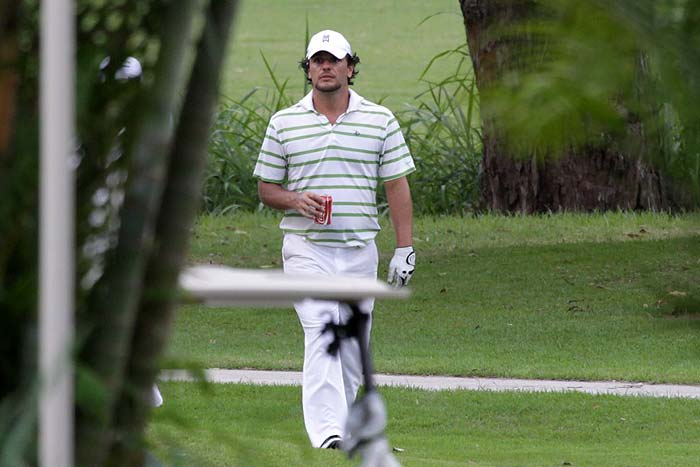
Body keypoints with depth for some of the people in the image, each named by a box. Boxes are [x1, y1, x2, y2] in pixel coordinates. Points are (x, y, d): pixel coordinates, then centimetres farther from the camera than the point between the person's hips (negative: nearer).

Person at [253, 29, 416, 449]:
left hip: (360, 249, 2)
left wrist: (405, 248, -1)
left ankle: (343, 425, 19)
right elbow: (265, 187, 11)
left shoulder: (380, 120, 6)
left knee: (353, 344, 6)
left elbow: (397, 186, 6)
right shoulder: (284, 123, 6)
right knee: (320, 332, -19)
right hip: (306, 246, -2)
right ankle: (326, 429, -30)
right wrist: (296, 200, -12)